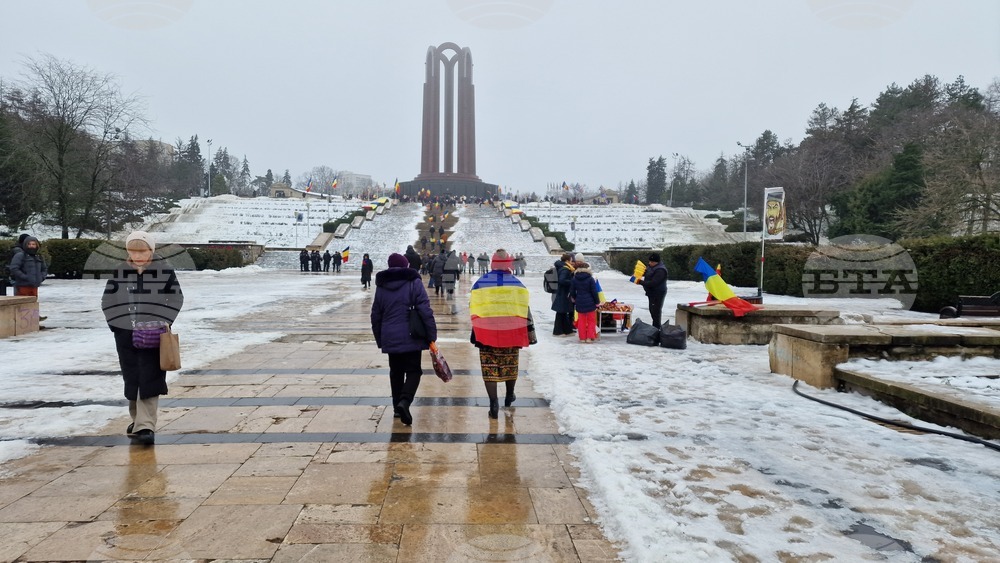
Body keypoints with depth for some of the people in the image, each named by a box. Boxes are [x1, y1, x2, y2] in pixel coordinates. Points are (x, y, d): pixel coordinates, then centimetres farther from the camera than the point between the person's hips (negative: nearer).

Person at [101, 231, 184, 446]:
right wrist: (118, 323, -2)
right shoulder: (120, 271, 2)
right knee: (132, 379, 13)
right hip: (125, 334, 3)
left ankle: (145, 426, -6)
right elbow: (108, 300, 8)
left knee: (149, 380, -7)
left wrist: (161, 324, -11)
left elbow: (175, 299, -3)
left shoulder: (164, 270, -5)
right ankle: (138, 419, 30)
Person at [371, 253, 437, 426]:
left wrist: (379, 339, 21)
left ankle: (397, 406, 21)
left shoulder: (381, 286, 7)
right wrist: (431, 336, -7)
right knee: (413, 371, 3)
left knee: (396, 372, 17)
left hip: (390, 338, 4)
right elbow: (425, 311, -12)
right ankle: (404, 401, -19)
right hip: (410, 338, -4)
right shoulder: (414, 283, -6)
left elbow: (376, 315, 12)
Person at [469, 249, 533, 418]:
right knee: (510, 365, 17)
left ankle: (493, 403, -6)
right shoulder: (516, 283, 1)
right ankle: (509, 396, 34)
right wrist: (530, 329, 9)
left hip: (486, 332, 0)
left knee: (489, 367, 1)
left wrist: (475, 331, 13)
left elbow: (474, 309, 4)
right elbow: (524, 309, 2)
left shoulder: (480, 283, 2)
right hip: (511, 332, 1)